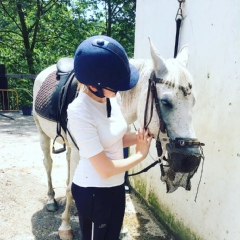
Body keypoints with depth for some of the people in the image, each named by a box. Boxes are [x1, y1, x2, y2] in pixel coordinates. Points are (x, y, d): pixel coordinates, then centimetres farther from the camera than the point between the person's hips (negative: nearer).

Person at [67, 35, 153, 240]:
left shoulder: (111, 97, -6)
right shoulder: (80, 112, -28)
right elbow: (105, 169, -25)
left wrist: (140, 136, -10)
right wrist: (141, 154, -12)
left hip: (116, 185, 7)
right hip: (93, 191, -7)